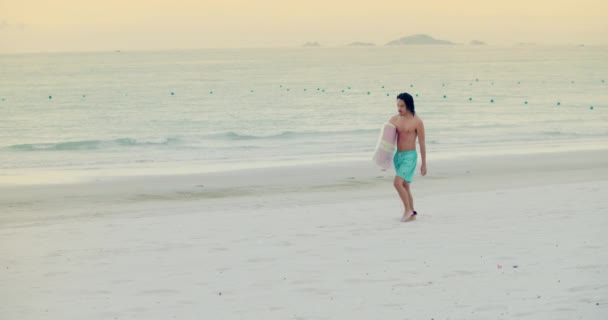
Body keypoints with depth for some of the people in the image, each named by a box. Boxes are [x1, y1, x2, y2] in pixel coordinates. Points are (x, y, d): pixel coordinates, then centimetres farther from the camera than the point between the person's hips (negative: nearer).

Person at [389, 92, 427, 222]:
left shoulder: (417, 121, -10)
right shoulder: (394, 119, 5)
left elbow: (422, 143, -6)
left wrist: (424, 164, -5)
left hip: (410, 156, -6)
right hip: (398, 156, 6)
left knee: (397, 183, -19)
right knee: (405, 186, 11)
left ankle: (408, 209, -3)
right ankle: (412, 214, 21)